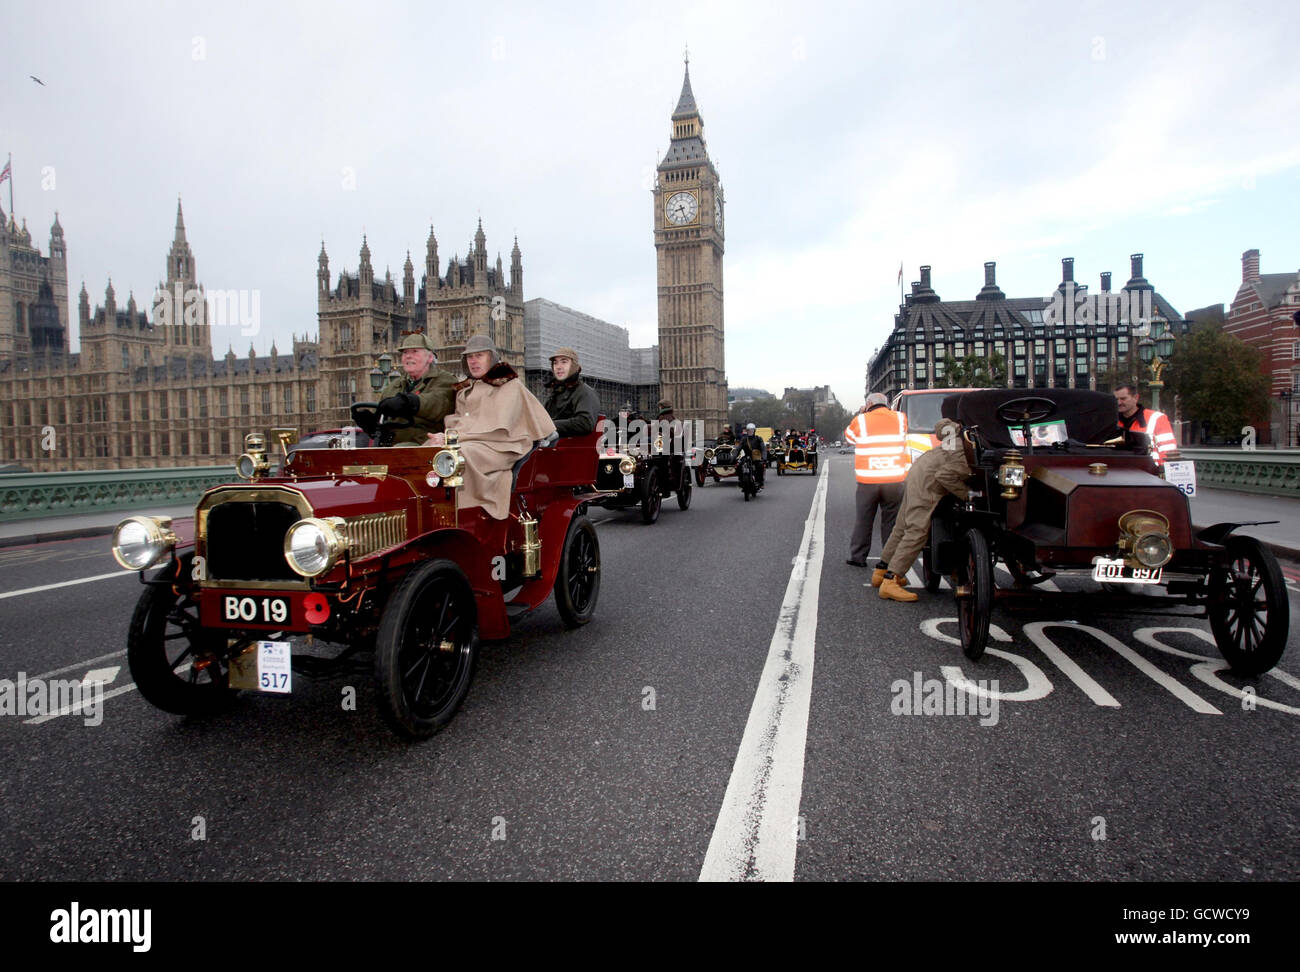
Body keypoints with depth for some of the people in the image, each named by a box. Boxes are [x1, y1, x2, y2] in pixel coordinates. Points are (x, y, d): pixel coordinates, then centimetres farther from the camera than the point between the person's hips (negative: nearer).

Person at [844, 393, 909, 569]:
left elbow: (848, 438, 17)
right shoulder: (900, 418, 5)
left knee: (863, 520, 10)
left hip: (868, 481, -1)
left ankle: (857, 556, 16)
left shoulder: (860, 421, 0)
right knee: (891, 521, 7)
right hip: (894, 480, 1)